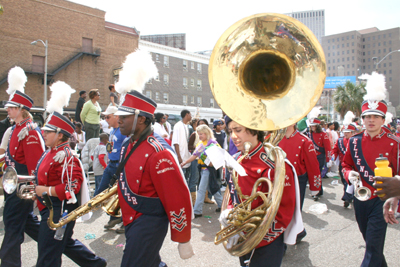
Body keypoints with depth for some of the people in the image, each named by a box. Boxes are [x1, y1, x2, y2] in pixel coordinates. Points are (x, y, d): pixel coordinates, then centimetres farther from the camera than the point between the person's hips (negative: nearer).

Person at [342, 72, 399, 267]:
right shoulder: (354, 141, 0)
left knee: (373, 246, -3)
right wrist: (349, 174, -9)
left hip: (381, 200, -4)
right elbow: (346, 164, 11)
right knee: (370, 241, 22)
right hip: (360, 199, 4)